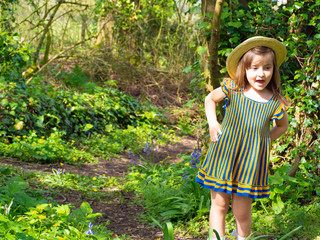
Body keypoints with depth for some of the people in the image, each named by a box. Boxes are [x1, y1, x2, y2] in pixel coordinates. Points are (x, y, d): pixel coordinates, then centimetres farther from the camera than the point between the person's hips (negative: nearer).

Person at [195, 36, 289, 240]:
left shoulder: (276, 103, -7)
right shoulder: (232, 89, -8)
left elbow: (282, 126, 14)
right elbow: (210, 99, 12)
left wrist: (264, 140, 2)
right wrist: (213, 124, 0)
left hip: (251, 161, 0)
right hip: (224, 157, 0)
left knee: (242, 212, 8)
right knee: (219, 204, 7)